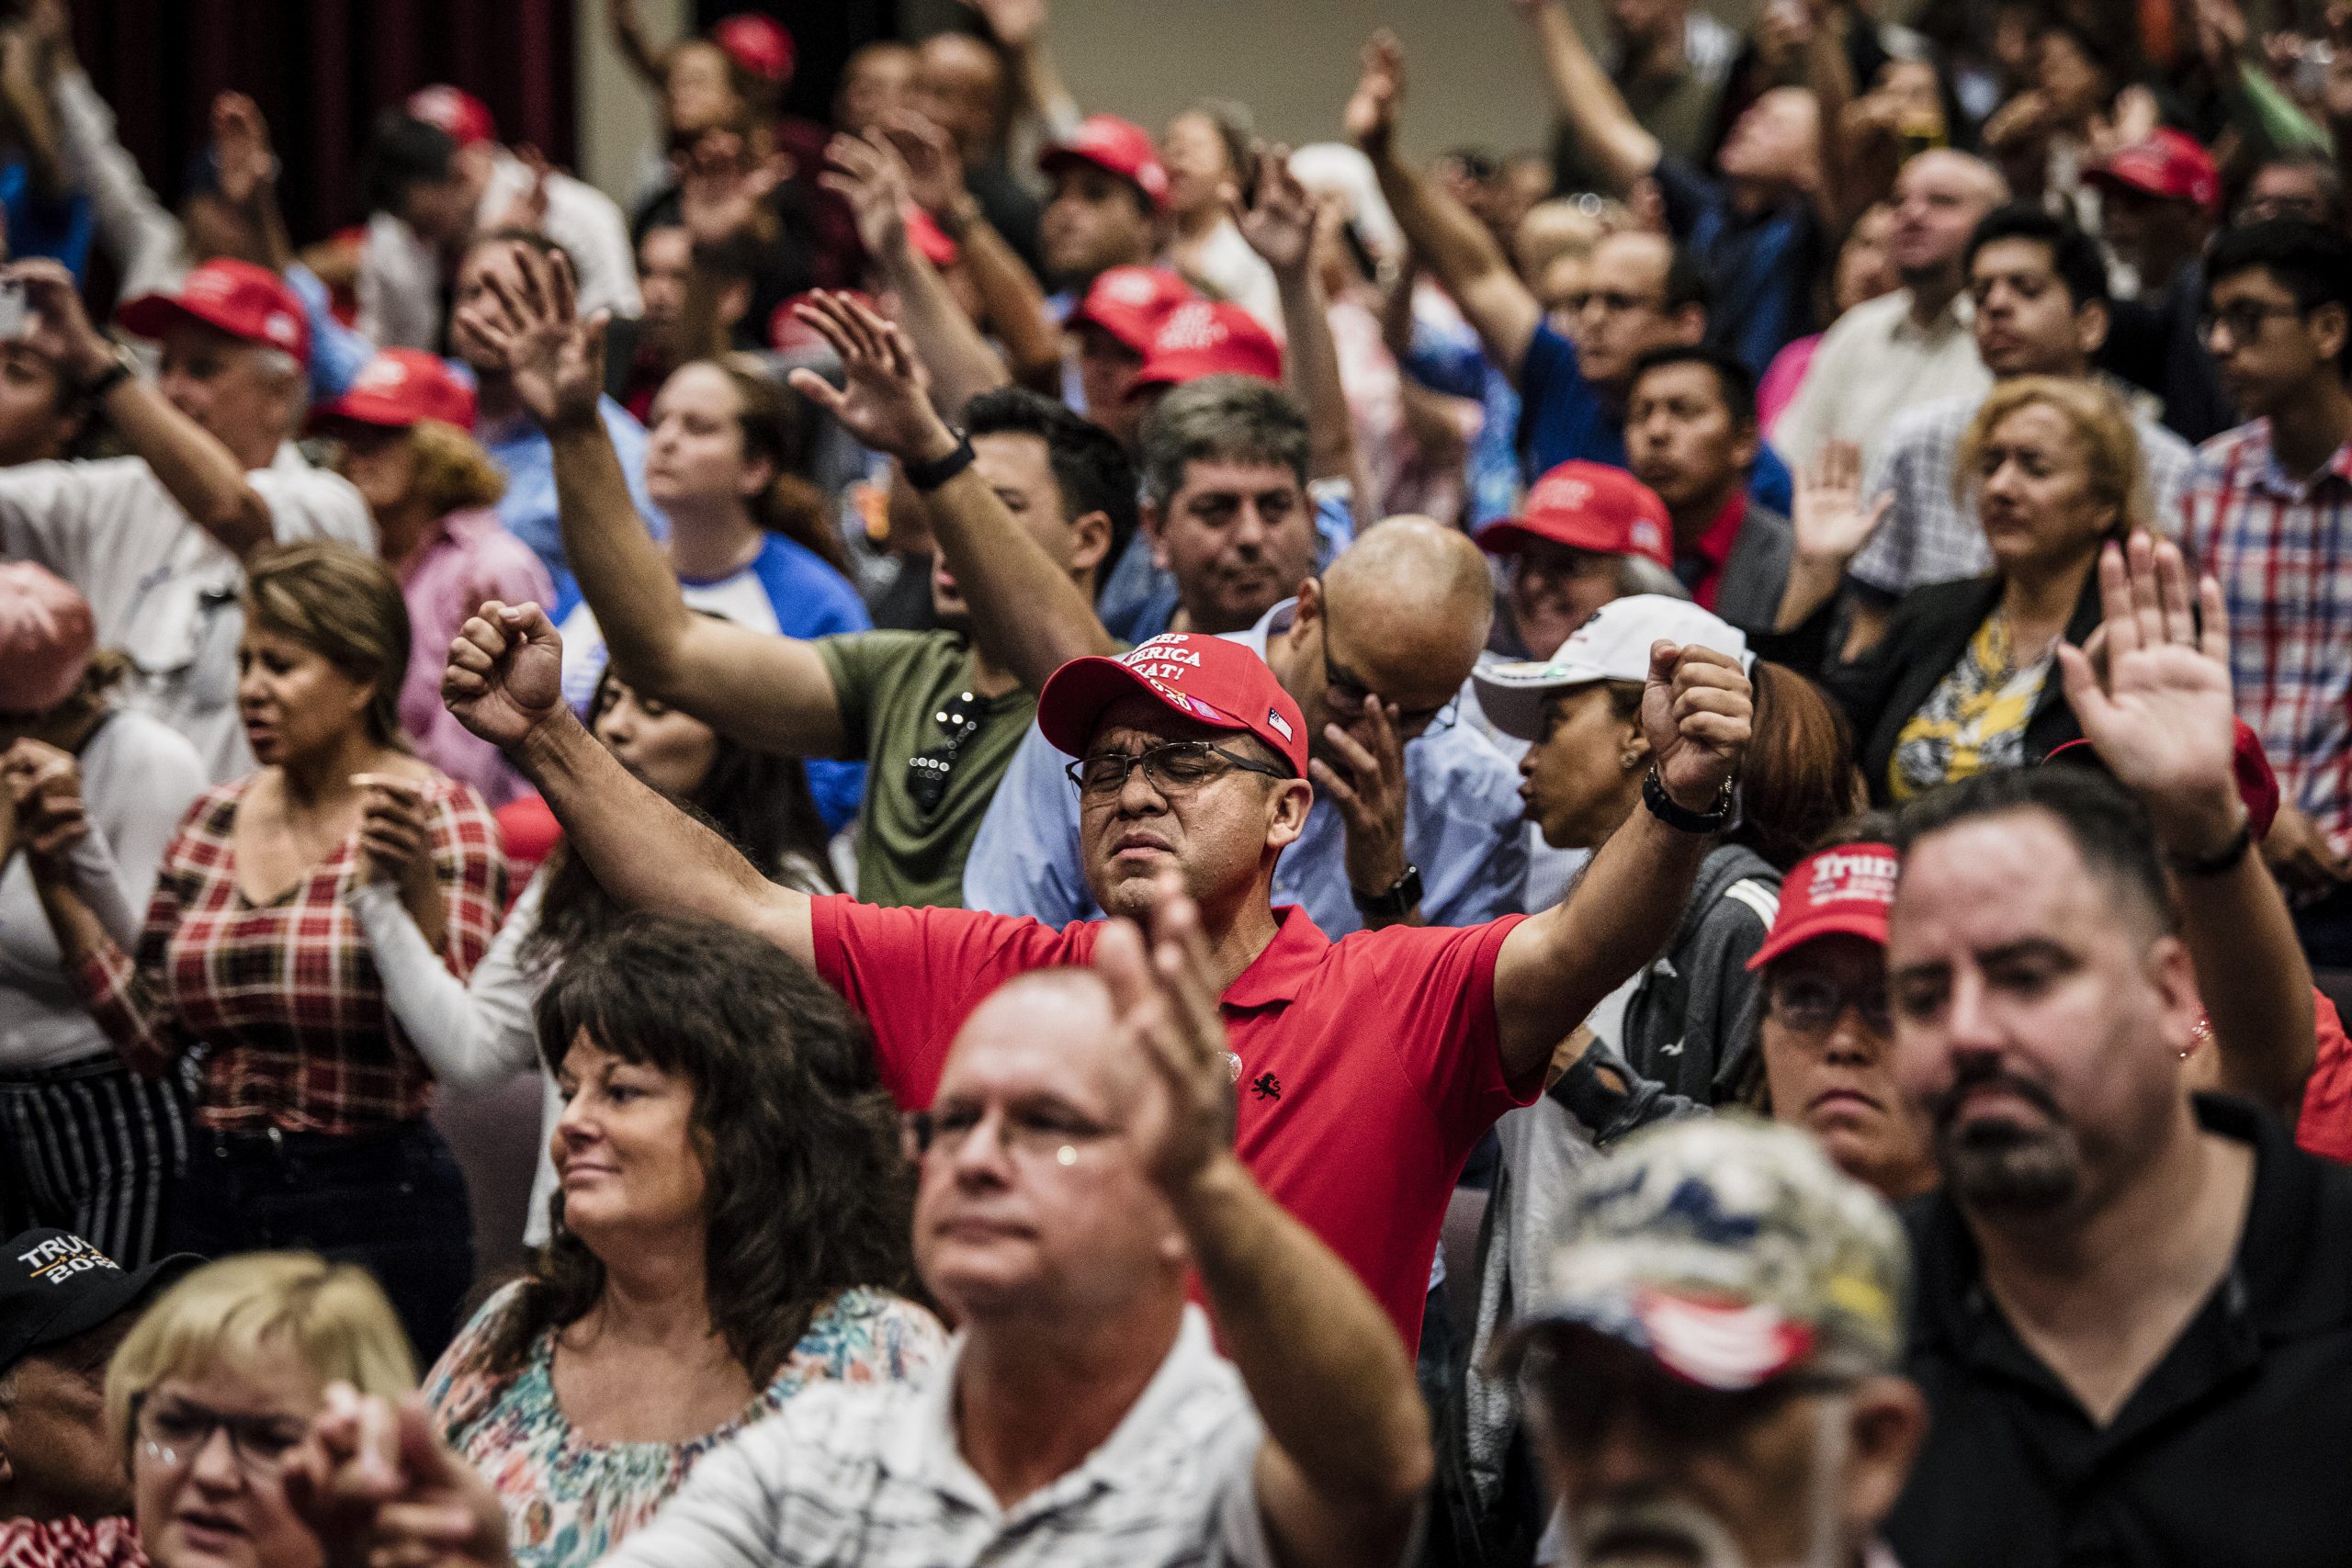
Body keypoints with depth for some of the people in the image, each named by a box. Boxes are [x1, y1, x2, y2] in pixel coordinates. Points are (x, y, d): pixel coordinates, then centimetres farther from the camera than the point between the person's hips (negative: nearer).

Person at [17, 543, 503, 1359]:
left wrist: (416, 886, -29)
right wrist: (58, 885, 3)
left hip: (372, 1208, -5)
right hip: (214, 1198, 5)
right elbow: (150, 1038, 8)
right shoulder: (212, 822, 10)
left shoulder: (440, 819, -6)